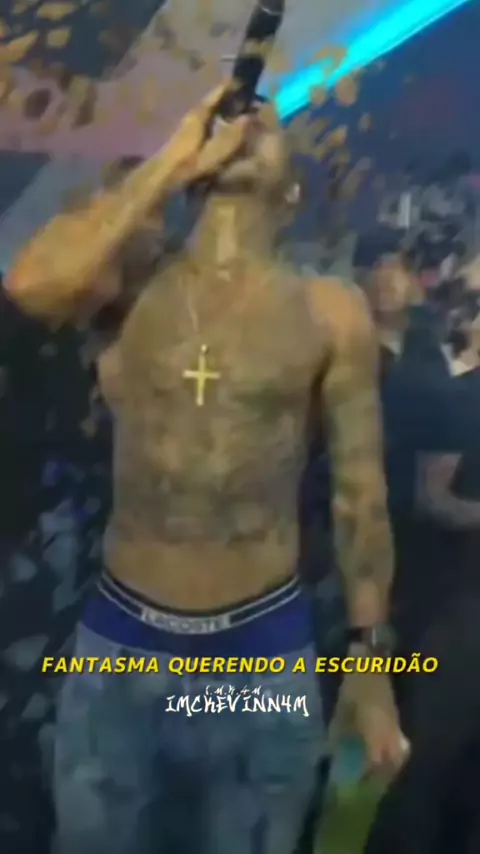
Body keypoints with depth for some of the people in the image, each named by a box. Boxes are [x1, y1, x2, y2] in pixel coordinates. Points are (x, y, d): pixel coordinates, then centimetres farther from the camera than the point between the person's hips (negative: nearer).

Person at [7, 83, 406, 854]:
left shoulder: (331, 310, -4)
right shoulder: (129, 282, -2)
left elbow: (360, 491, 0)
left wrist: (369, 658, 3)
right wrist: (172, 159, -13)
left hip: (265, 652, 0)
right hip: (118, 643, 1)